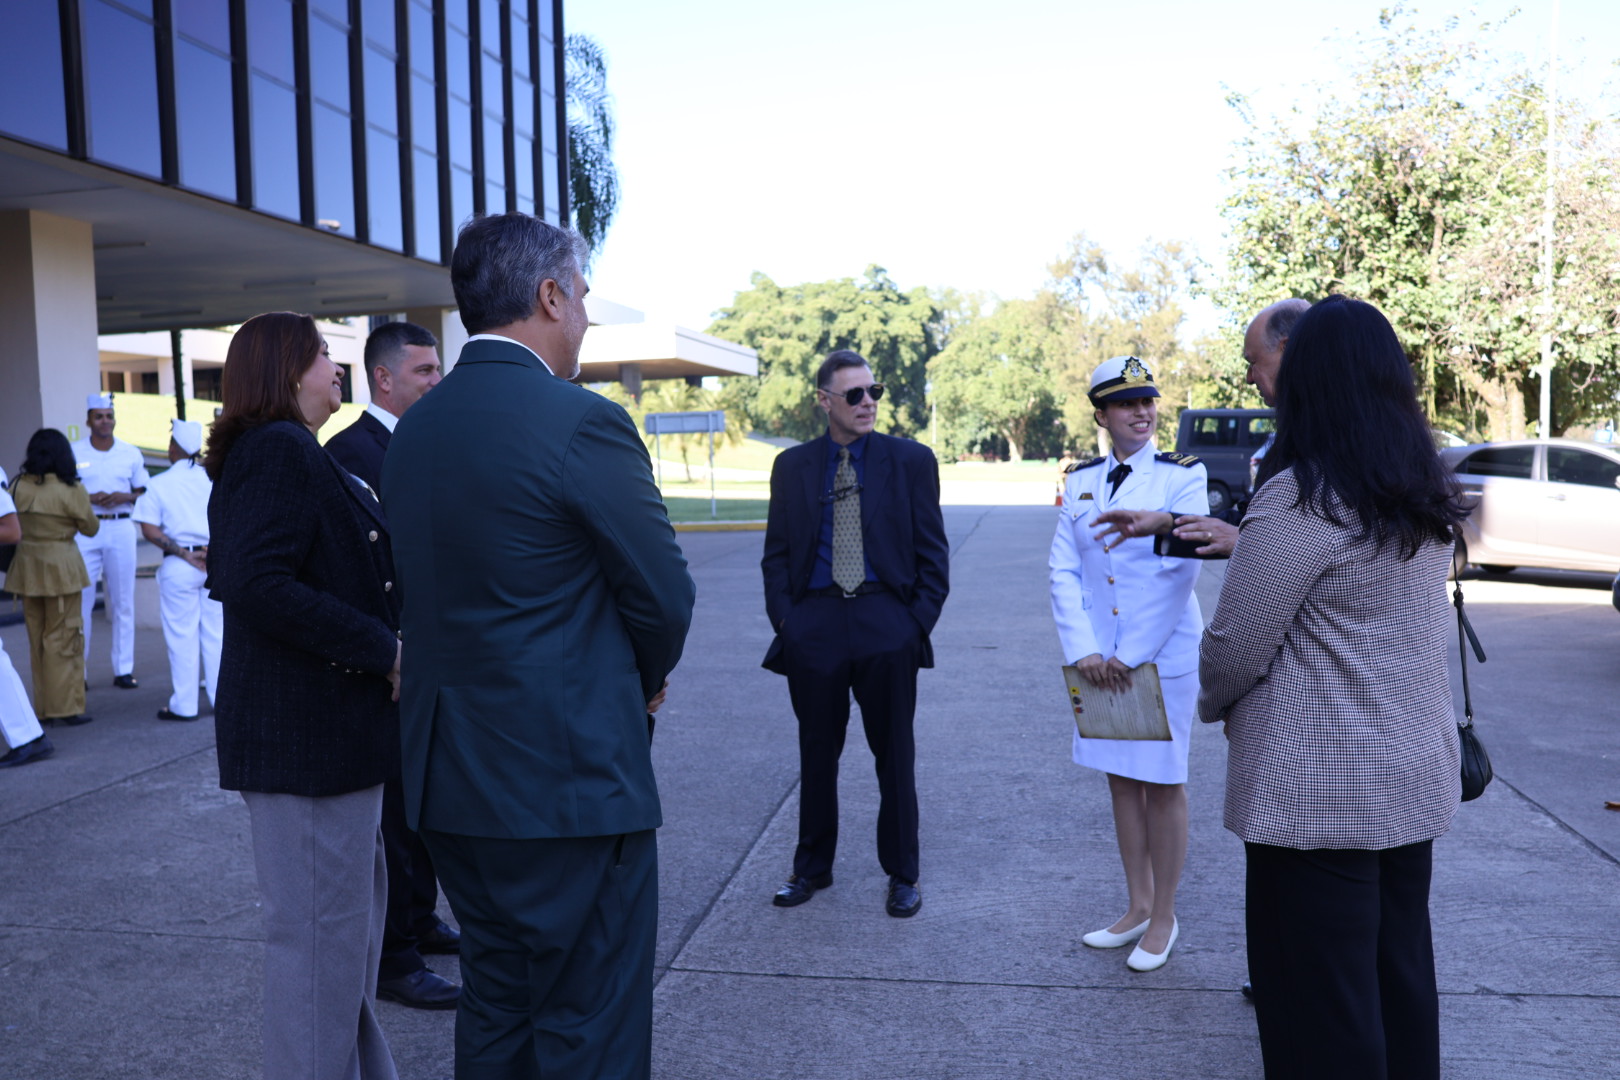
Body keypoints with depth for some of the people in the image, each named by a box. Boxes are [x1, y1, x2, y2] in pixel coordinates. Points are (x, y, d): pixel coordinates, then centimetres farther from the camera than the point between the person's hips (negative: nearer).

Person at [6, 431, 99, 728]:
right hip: (60, 568, -5)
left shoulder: (17, 487, -1)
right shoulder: (71, 491, -13)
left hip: (26, 567, 5)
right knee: (62, 638, 3)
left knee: (37, 639, 14)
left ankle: (44, 708, 20)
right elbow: (90, 528, -2)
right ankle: (65, 707, 5)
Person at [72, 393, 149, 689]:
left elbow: (145, 492, 10)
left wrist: (123, 497, -10)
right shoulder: (73, 453, 2)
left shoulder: (131, 454, 6)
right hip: (84, 530, -1)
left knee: (123, 601, 5)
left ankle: (123, 669, 11)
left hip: (121, 529, 1)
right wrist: (90, 498, -14)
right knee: (81, 602, 0)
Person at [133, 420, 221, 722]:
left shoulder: (158, 484, -3)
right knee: (216, 632, 10)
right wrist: (213, 550, -2)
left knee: (181, 635, 4)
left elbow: (150, 530, -11)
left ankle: (184, 705, 9)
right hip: (216, 562, 3)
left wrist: (184, 554, -10)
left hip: (179, 567, -3)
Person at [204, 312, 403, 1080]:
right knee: (320, 931, 1)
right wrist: (383, 650, -21)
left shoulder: (291, 452, 16)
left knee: (351, 918, 21)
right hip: (305, 733, -11)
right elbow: (258, 585, -26)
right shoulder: (279, 449, -15)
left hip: (327, 725, 11)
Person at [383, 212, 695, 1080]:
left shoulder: (412, 430, 6)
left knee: (494, 1005, 23)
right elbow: (663, 593, -12)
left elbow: (438, 587, 11)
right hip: (570, 780, -8)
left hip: (450, 779, 8)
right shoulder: (582, 421, -17)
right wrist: (644, 680, 9)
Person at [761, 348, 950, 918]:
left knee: (894, 754, 8)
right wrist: (784, 619, -2)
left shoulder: (911, 460, 2)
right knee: (816, 754, 12)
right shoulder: (792, 465, 7)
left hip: (886, 625, -1)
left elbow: (932, 552, 3)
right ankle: (812, 867, 29)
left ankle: (902, 874, 24)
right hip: (813, 626, 2)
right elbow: (776, 553, 9)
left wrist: (919, 621, -6)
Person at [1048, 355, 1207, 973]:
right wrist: (1082, 650, -11)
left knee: (1164, 785, 6)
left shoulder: (1183, 477, -8)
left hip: (1164, 657, -4)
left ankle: (1164, 917, 22)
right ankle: (1137, 906, 29)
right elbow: (1063, 571, 1)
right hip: (1099, 659, 4)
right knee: (1121, 780, 13)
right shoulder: (1080, 482, 5)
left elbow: (1180, 572, -14)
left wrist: (1130, 657, -16)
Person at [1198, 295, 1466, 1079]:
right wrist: (1242, 541, 21)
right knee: (1400, 968, 20)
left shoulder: (1300, 497, -18)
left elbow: (1236, 646, -17)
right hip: (1416, 774, 8)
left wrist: (1214, 704, 4)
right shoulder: (1425, 497, 6)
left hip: (1321, 787, -8)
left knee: (1322, 994, 4)